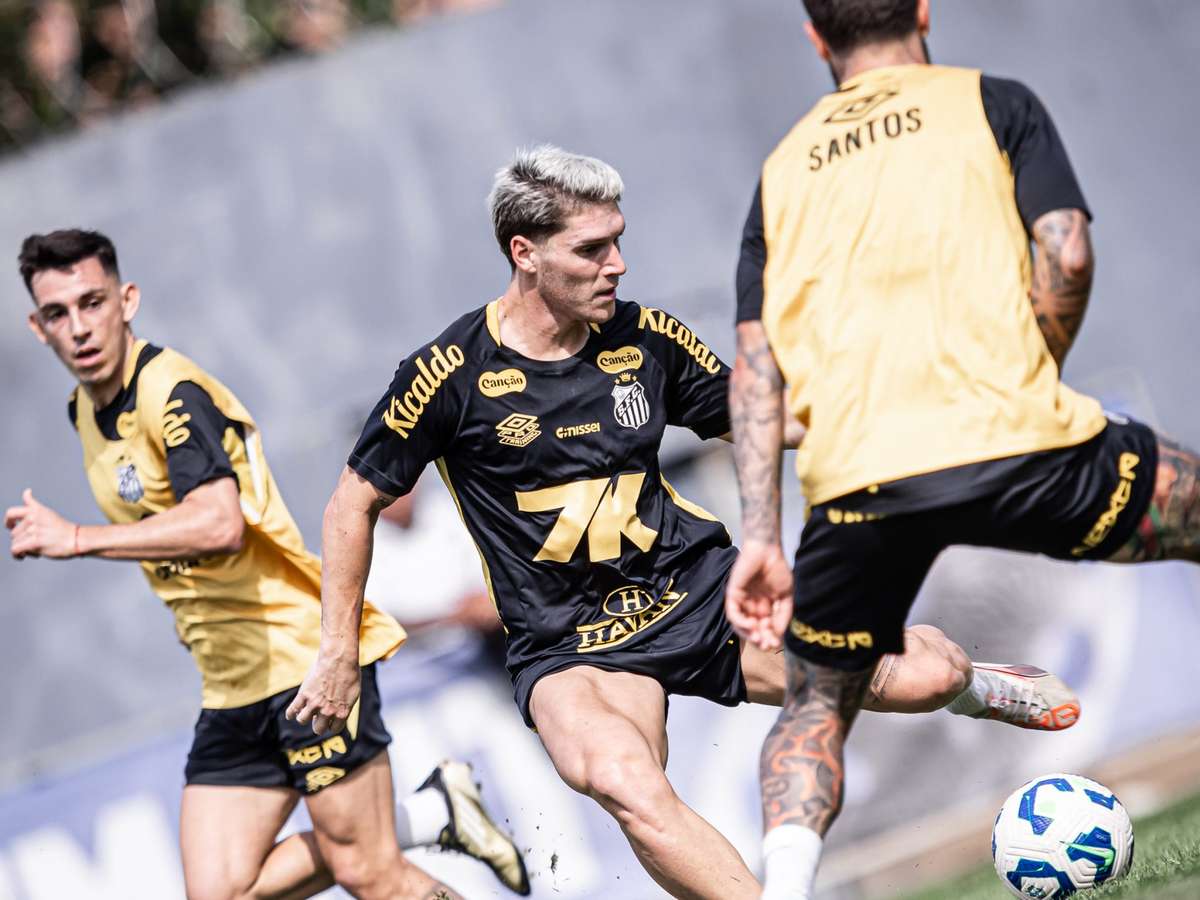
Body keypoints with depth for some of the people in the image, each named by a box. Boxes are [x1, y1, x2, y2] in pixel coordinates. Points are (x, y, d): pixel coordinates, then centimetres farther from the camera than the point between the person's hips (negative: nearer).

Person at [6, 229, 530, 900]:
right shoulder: (84, 410, 11)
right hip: (230, 687, 8)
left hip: (307, 650, -8)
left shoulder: (175, 393, -16)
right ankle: (433, 814, 15)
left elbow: (218, 524, -33)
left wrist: (78, 539, -31)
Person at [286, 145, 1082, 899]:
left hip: (702, 589, 3)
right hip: (569, 644, -3)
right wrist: (341, 655, 1)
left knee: (923, 674, -12)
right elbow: (355, 505, 2)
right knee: (627, 786, -39)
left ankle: (968, 684, 27)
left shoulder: (644, 340, 3)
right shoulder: (450, 377, -9)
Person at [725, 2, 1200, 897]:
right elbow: (1068, 256, -1)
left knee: (818, 704, 22)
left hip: (855, 482, 3)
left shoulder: (783, 170, 22)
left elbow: (756, 363, 12)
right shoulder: (994, 103, 14)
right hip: (1010, 446, -3)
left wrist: (760, 540, 8)